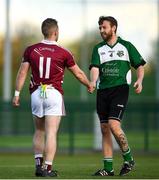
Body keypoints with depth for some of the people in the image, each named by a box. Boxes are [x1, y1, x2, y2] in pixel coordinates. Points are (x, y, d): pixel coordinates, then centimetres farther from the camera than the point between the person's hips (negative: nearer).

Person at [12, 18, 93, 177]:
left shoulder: (31, 50, 1)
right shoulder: (63, 53, -4)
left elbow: (22, 72, 0)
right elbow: (78, 73, 5)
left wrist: (17, 94, 6)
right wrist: (89, 85, 23)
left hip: (36, 93, 3)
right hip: (54, 93, -3)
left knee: (39, 131, 18)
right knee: (51, 133, -4)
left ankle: (38, 164, 12)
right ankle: (48, 168, -8)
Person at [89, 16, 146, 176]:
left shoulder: (126, 46, 6)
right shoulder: (98, 49, 12)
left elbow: (139, 65, 10)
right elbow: (95, 67, -1)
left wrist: (139, 80, -9)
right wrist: (93, 82, -21)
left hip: (120, 89, -4)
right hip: (102, 91, 4)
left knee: (113, 124, -19)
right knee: (104, 129, 3)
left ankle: (128, 159, -1)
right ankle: (108, 168, 8)